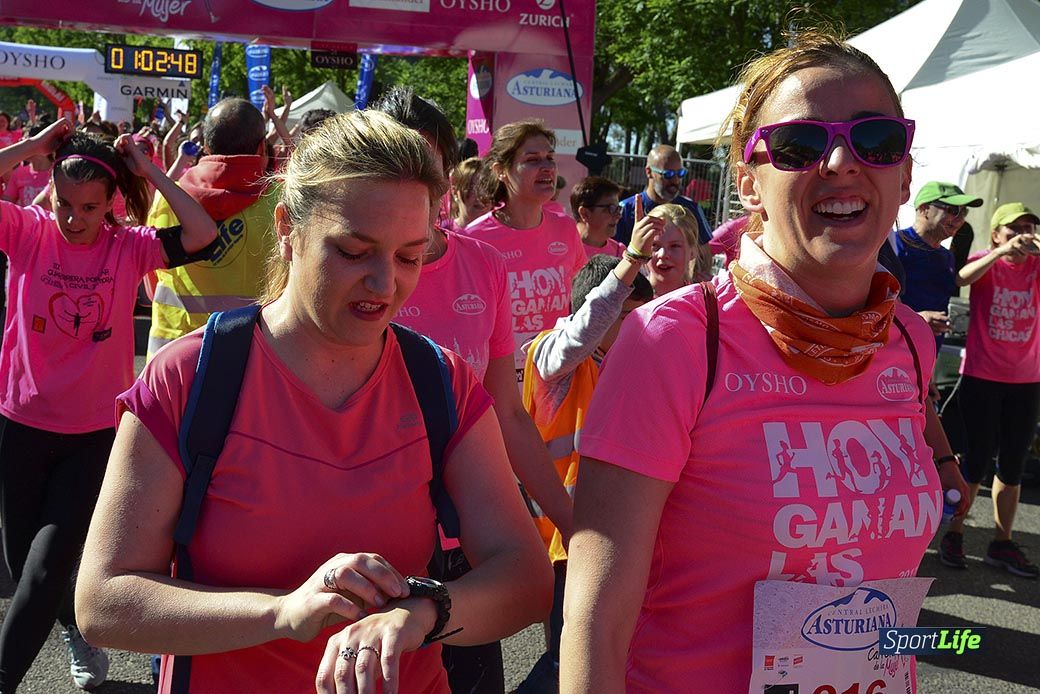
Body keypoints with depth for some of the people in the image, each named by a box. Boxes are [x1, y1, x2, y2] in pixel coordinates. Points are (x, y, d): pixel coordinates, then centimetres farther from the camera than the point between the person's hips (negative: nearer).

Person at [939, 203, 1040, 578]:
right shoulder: (985, 261, -4)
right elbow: (961, 278, -27)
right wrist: (1002, 252, -39)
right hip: (981, 378, -4)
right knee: (979, 459, -2)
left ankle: (1002, 544, 19)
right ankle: (953, 535, 13)